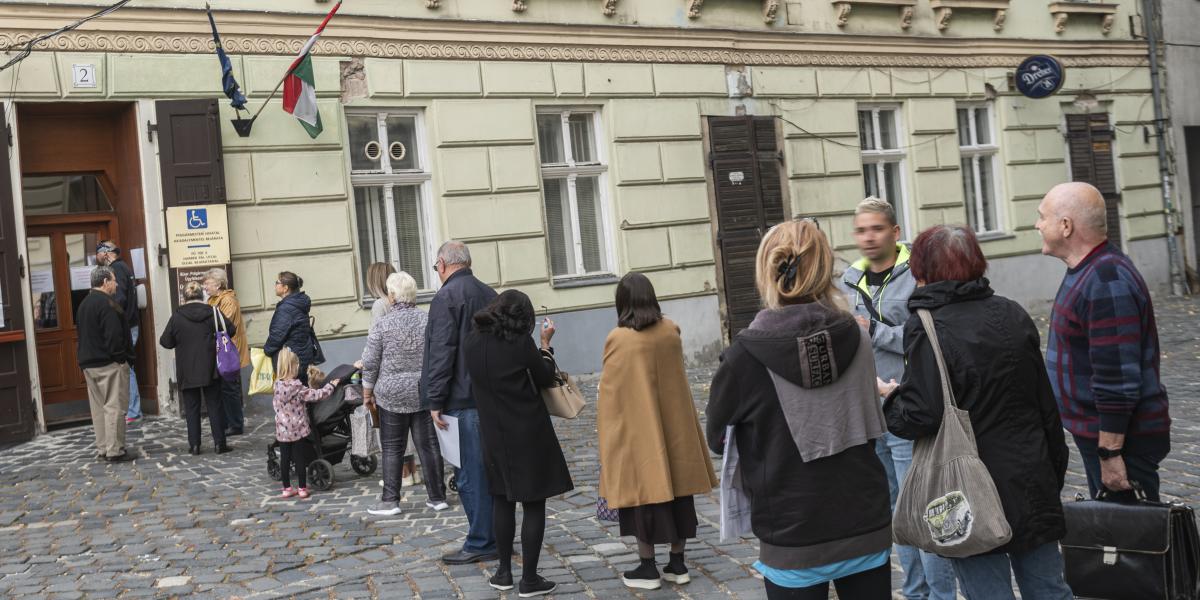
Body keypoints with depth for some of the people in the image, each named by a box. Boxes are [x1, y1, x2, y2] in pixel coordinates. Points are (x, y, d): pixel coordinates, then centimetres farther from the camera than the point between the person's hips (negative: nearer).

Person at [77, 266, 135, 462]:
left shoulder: (83, 304, 16)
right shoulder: (106, 304, -15)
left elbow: (82, 334, 20)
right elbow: (114, 335, -21)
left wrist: (85, 358, 20)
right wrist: (122, 357, -12)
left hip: (88, 363, 9)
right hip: (109, 364, -9)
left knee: (98, 407, 13)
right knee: (114, 407, -6)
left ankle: (103, 448, 17)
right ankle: (114, 450, -5)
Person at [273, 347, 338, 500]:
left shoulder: (278, 385, -1)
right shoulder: (297, 387, -17)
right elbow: (317, 395, -15)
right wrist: (331, 385, -2)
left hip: (282, 429, 5)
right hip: (298, 429, -4)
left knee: (285, 458, 10)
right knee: (300, 458, 5)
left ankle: (287, 488, 17)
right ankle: (302, 489, 11)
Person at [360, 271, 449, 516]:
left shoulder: (382, 324, -9)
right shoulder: (429, 320, -1)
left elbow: (370, 363, -5)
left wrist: (367, 391, 8)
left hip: (392, 395, -2)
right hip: (425, 394, 2)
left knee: (392, 449, 6)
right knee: (429, 445, 8)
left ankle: (390, 501, 9)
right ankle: (437, 497, 13)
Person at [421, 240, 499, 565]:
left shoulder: (446, 297, -11)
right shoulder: (489, 294, 13)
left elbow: (441, 353, -17)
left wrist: (435, 401, -13)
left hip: (463, 401, -8)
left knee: (470, 474, -2)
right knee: (491, 470, 14)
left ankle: (480, 544, 2)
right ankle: (497, 537, 22)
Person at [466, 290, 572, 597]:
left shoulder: (473, 342, 0)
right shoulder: (521, 341, -14)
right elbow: (546, 378, -3)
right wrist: (546, 344, 10)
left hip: (494, 434, 5)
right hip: (529, 433, -5)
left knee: (502, 499, 17)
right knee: (533, 503, 2)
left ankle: (504, 572, 22)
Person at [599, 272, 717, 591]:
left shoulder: (617, 339, -13)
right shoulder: (671, 330, 0)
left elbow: (610, 392, -8)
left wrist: (608, 432, 2)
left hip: (636, 430, -4)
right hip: (674, 425, 4)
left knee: (644, 491, 4)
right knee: (677, 491, 11)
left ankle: (648, 568, 10)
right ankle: (677, 563, 18)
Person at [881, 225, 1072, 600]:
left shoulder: (928, 330, -15)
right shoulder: (1013, 314, 6)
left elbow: (921, 417, -22)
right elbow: (1046, 403, 11)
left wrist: (890, 398, -1)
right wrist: (1055, 468, 21)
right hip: (1032, 484, 6)